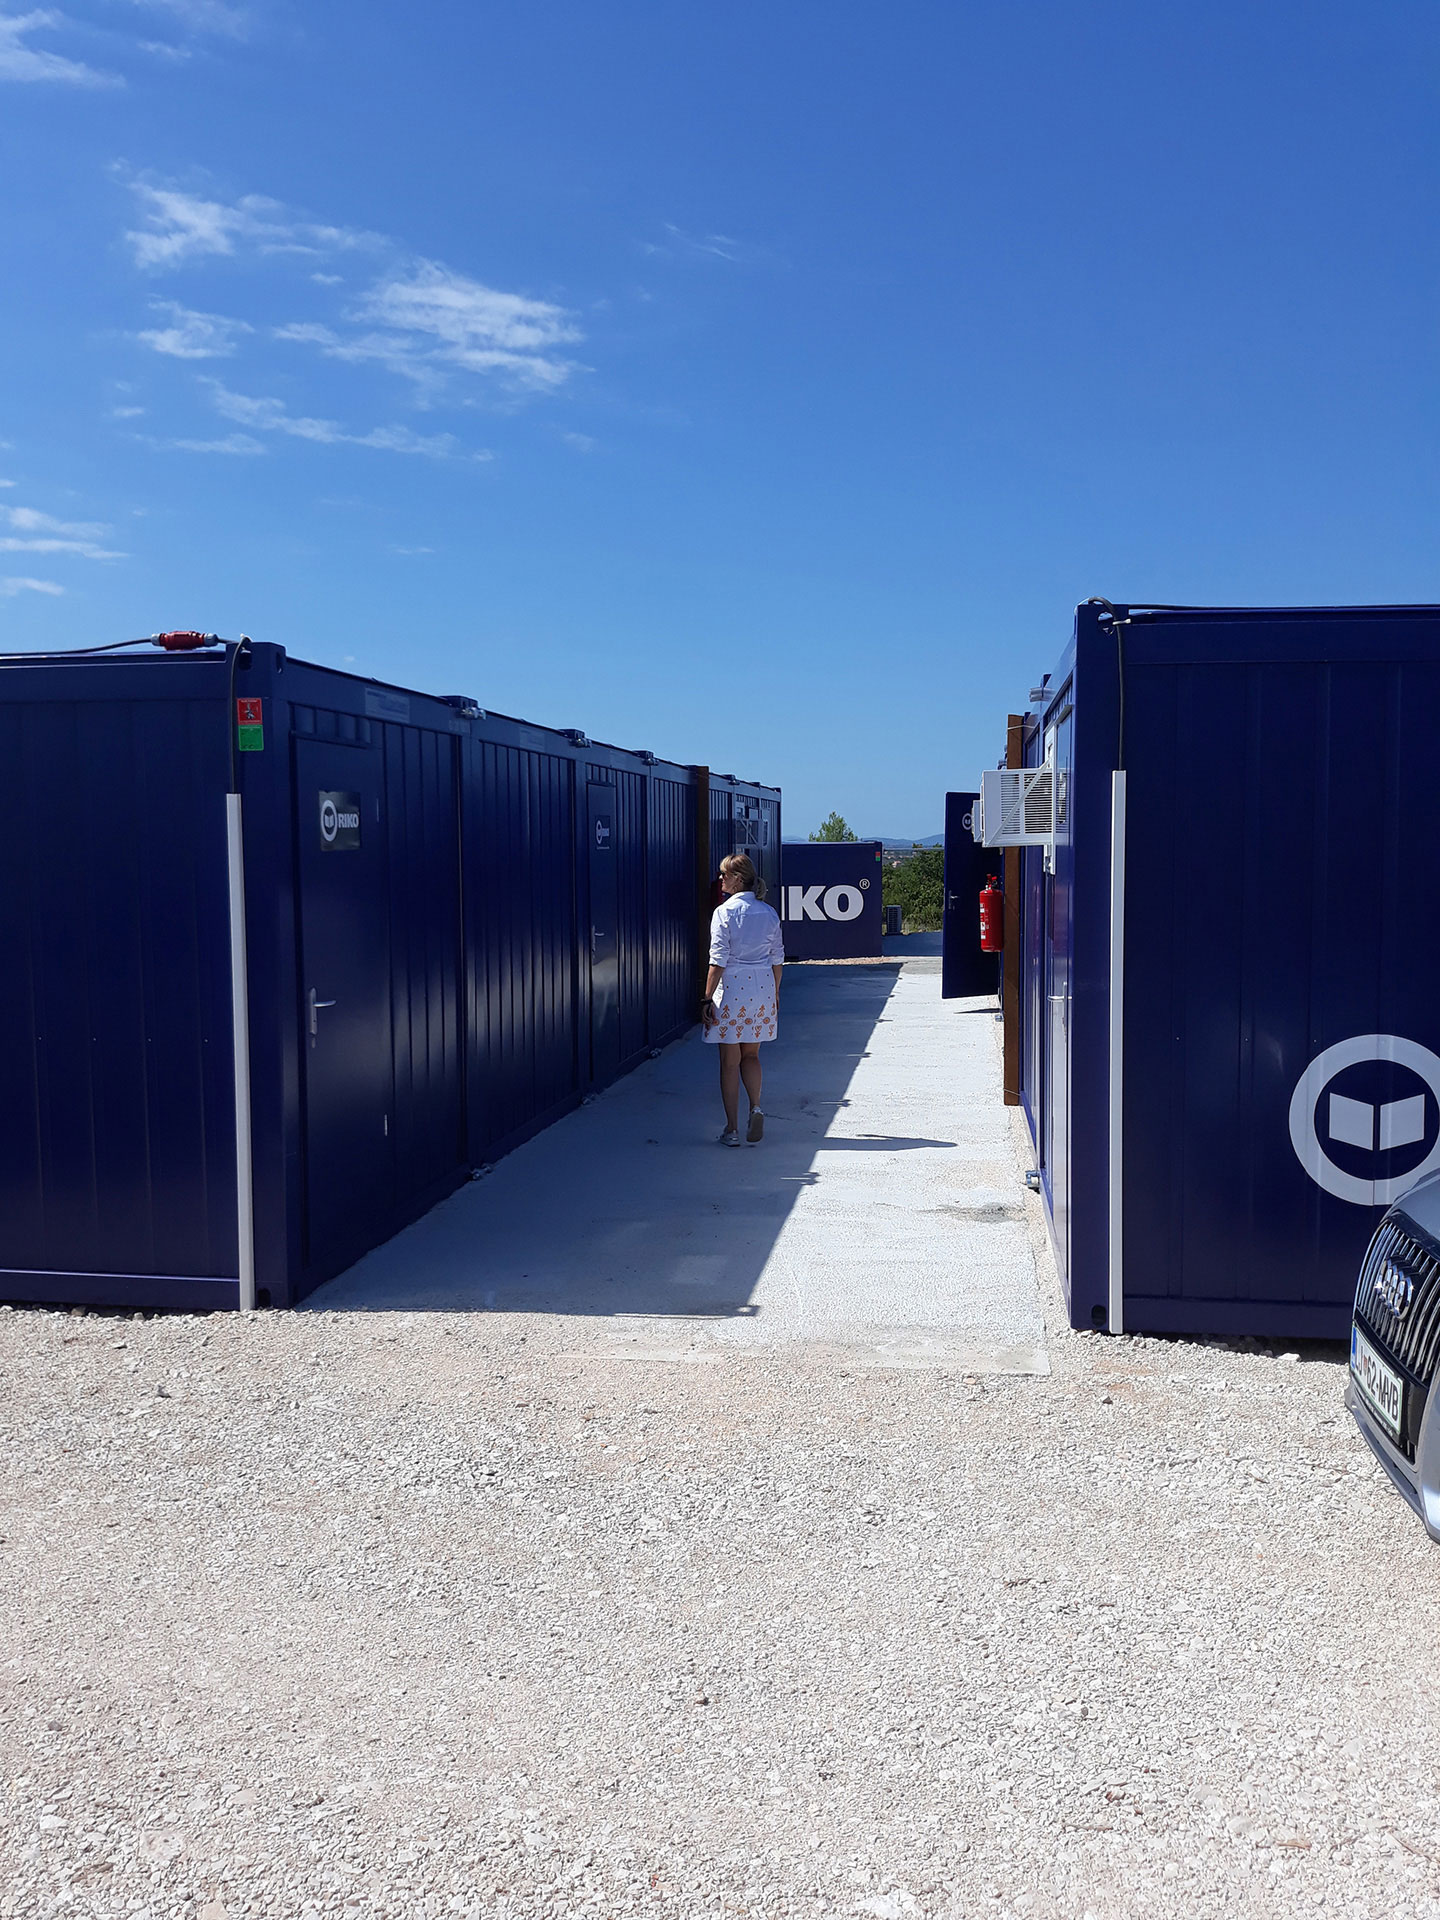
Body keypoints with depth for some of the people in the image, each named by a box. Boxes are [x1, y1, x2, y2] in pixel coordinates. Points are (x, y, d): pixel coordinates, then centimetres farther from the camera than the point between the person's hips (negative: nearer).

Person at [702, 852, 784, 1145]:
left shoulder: (724, 912, -10)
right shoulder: (769, 913, 4)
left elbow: (718, 962, -13)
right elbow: (777, 959, 9)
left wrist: (708, 998, -7)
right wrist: (774, 994, 20)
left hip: (731, 990, -4)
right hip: (762, 990, 4)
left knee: (730, 1061, 5)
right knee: (751, 1055, 20)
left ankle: (732, 1130, 8)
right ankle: (756, 1107, -3)